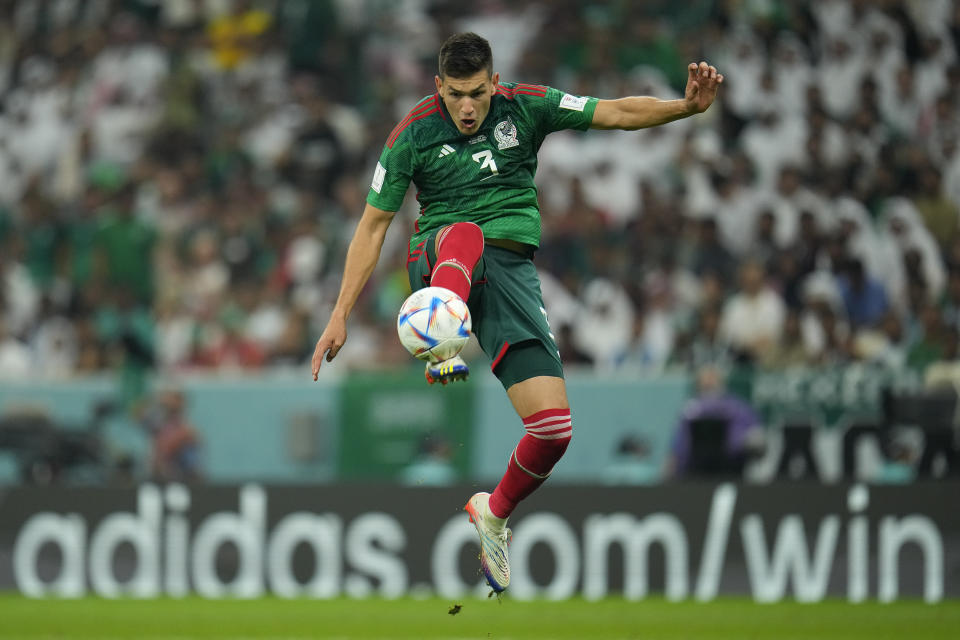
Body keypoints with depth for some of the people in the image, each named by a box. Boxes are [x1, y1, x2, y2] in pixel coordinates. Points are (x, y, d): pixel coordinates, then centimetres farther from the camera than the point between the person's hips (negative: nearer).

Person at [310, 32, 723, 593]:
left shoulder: (525, 107, 3)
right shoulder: (415, 133, 0)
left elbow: (617, 113, -1)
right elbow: (373, 226, 3)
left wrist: (688, 106, -19)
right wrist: (340, 316, -1)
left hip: (512, 268, 2)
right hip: (439, 264, -2)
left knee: (554, 427, -11)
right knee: (466, 232, -41)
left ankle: (495, 513, 19)